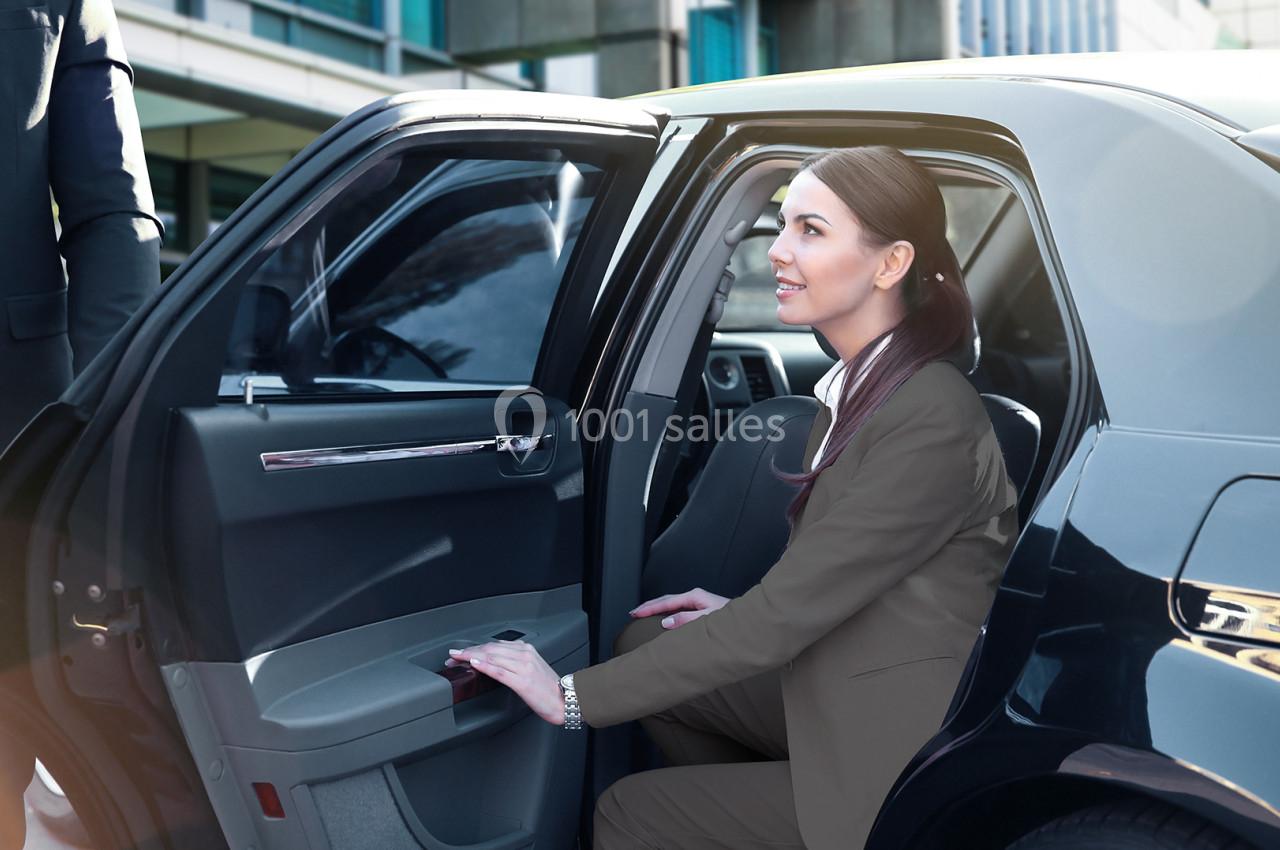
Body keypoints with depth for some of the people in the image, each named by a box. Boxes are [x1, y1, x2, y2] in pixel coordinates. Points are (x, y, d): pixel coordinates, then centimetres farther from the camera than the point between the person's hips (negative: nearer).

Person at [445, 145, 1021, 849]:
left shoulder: (929, 423, -26)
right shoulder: (861, 383, 3)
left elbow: (787, 613, -26)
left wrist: (575, 697, -23)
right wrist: (744, 614, 6)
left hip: (903, 759, -8)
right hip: (845, 701, 9)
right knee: (640, 647, 10)